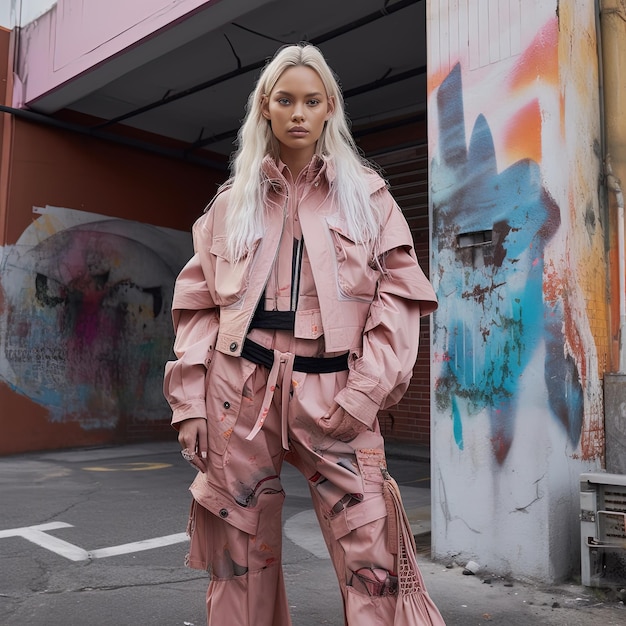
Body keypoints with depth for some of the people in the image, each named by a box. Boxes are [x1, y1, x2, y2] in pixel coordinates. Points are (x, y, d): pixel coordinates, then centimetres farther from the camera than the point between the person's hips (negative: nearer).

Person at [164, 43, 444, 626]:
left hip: (332, 395, -1)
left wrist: (365, 391, -9)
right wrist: (189, 401, 1)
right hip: (239, 392, 2)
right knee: (241, 559, 9)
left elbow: (400, 294, 2)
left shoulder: (366, 194, 10)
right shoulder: (233, 201, 14)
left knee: (373, 560, -8)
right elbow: (197, 306, 11)